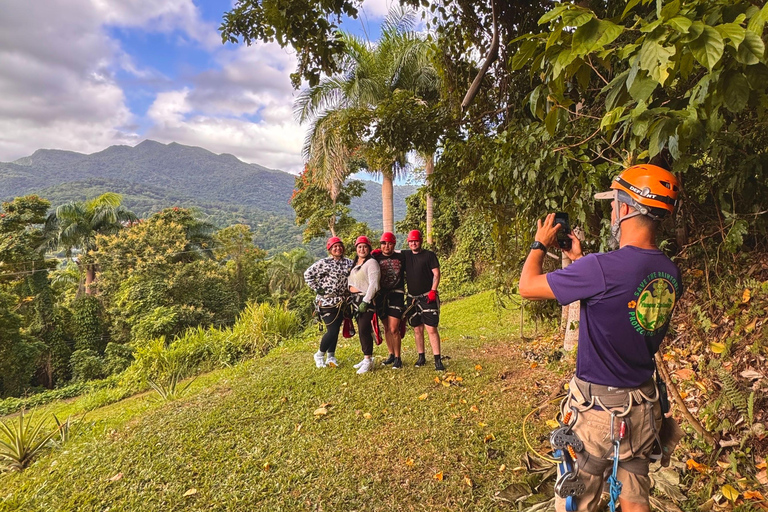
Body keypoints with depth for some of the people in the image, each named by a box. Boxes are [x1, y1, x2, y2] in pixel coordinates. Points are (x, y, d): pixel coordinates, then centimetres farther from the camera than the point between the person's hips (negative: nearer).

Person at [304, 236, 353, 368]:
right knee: (332, 331, -7)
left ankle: (331, 357, 25)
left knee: (336, 330, 10)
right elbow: (308, 274, -3)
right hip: (326, 302, -5)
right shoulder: (323, 263, -8)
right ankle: (319, 355, 15)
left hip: (341, 303, 5)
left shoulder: (349, 263, 4)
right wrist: (317, 288, -8)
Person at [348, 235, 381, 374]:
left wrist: (366, 301, -21)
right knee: (361, 330, 12)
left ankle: (368, 361, -2)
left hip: (368, 300, -8)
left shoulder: (371, 262, -9)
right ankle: (366, 359, 22)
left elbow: (374, 284, -17)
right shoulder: (354, 264, 16)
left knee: (364, 330, -11)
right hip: (357, 301, 8)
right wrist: (350, 297, 14)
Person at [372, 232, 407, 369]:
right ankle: (391, 355, 28)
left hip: (396, 294, -3)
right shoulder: (376, 257, 3)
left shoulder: (401, 257, 0)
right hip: (381, 295, 3)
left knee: (394, 329, -7)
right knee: (386, 328, 13)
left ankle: (398, 358, 8)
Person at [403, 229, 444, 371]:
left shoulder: (429, 255, -1)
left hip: (428, 297, -4)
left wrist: (433, 291, -15)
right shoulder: (405, 255, 11)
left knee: (431, 328, -8)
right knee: (417, 329, 10)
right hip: (412, 298, 4)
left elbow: (436, 274, -5)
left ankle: (437, 360, -4)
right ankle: (421, 357, 20)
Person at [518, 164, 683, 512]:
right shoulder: (670, 273, -2)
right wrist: (579, 260, 20)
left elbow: (528, 287, -16)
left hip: (596, 408, -7)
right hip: (644, 408, 7)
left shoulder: (601, 268, -27)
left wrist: (541, 244, 0)